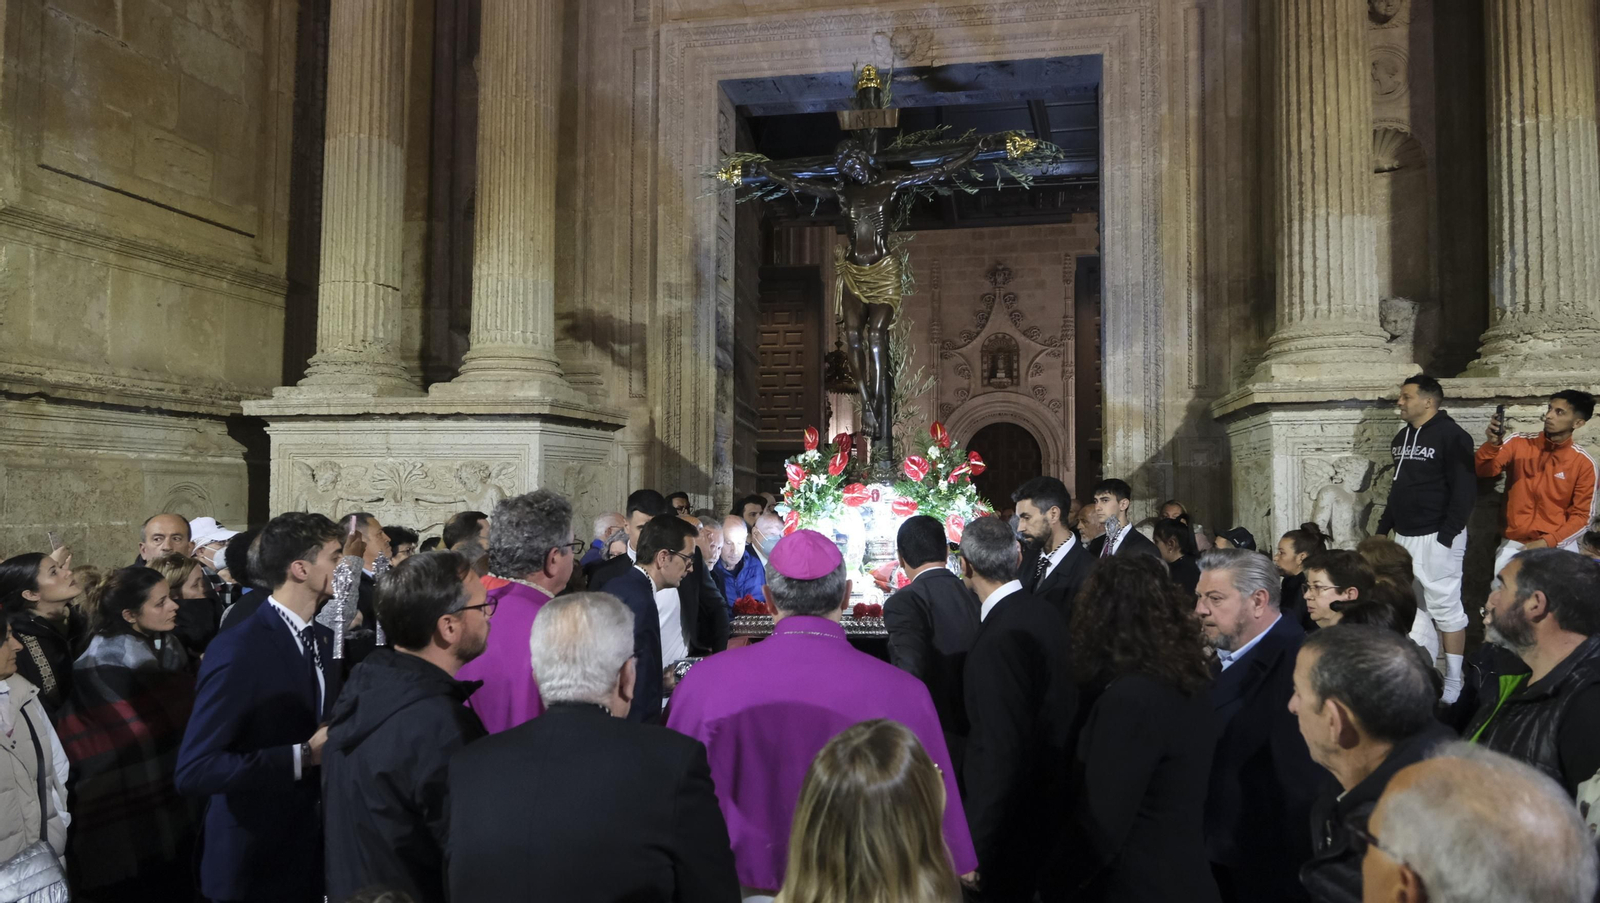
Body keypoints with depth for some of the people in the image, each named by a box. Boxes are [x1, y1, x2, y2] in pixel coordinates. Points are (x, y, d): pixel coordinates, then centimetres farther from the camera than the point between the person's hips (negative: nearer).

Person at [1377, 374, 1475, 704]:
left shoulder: (1451, 436, -10)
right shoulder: (1402, 437, 15)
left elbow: (1465, 489, -15)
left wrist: (1447, 534, -19)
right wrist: (1384, 527, 19)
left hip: (1435, 537, -8)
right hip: (1404, 536, 8)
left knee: (1445, 607, -3)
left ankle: (1453, 682, 3)